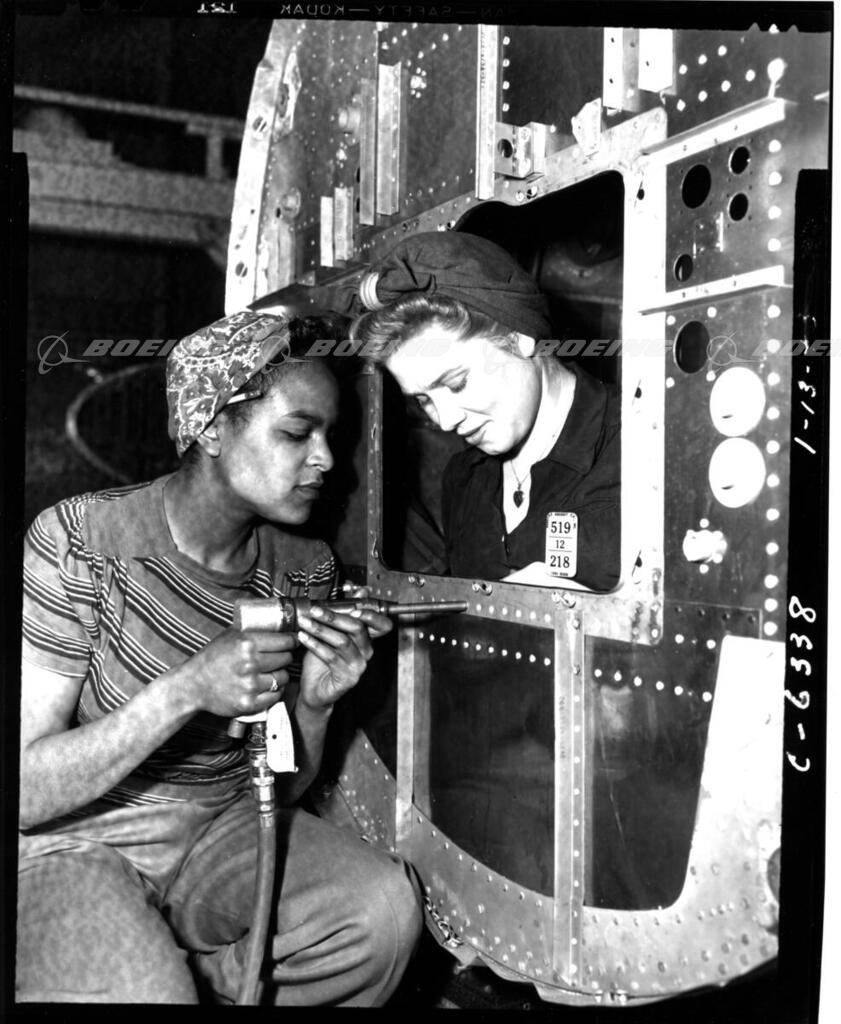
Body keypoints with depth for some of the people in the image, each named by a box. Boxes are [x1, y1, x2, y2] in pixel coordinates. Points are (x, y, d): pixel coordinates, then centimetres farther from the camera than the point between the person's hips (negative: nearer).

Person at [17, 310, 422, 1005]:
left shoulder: (304, 567, -3)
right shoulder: (79, 544, -18)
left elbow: (281, 792, 3)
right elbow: (23, 793, -19)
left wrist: (314, 705, -19)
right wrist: (184, 692, -32)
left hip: (220, 830, 5)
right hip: (71, 849, -4)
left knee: (385, 905, -21)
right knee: (145, 991, -33)